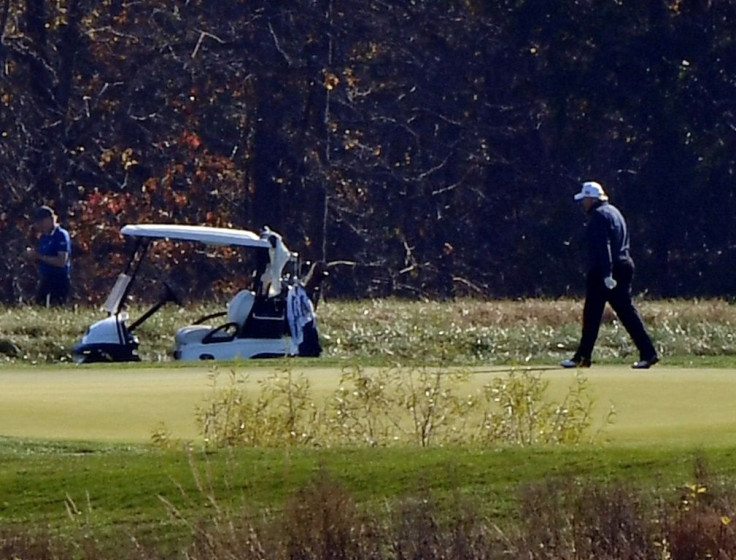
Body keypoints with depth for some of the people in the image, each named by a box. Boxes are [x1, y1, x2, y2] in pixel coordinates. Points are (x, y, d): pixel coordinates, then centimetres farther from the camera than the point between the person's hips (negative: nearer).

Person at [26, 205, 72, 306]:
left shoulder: (61, 235, -10)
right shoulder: (43, 237, 13)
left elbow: (61, 261, -19)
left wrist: (40, 256, -16)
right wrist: (34, 256, -3)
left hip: (59, 281, -8)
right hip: (45, 281, 8)